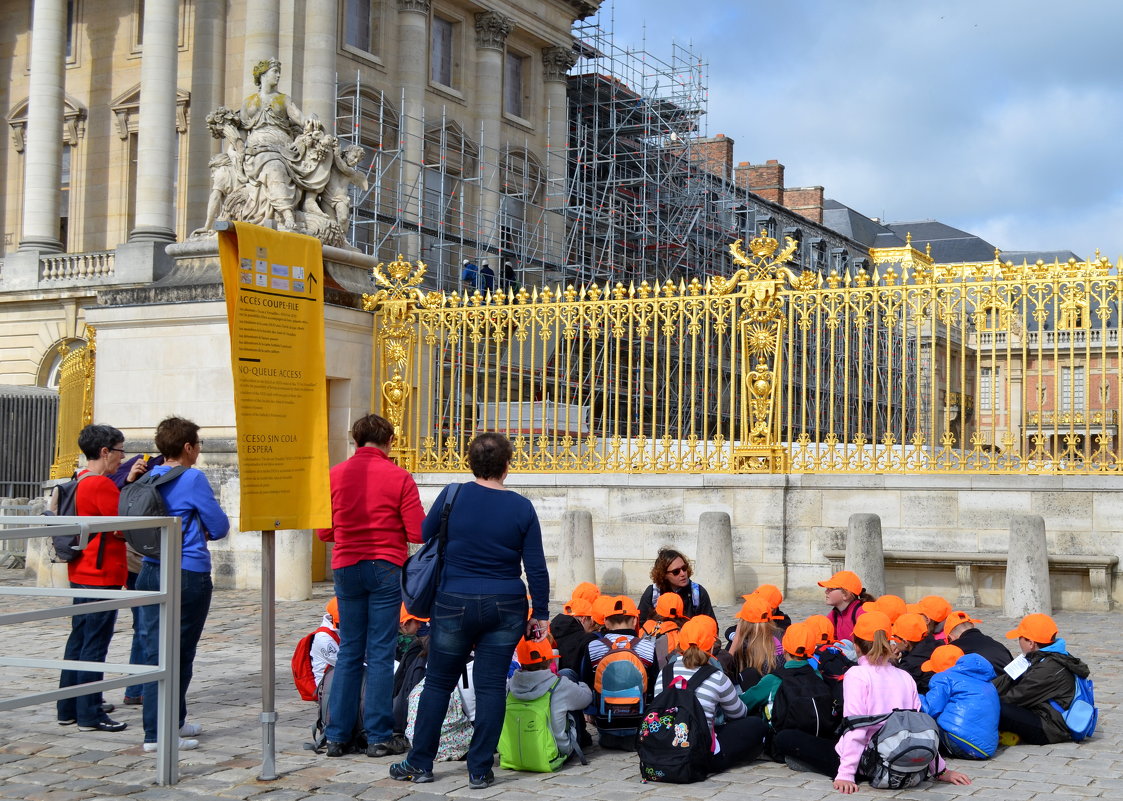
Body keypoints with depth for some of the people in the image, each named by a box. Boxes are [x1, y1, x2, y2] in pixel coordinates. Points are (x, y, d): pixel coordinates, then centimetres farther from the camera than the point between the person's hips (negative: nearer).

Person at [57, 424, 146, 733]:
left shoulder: (82, 481, 13)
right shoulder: (101, 484, -17)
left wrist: (128, 482, 0)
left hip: (82, 573, 10)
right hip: (102, 576, -10)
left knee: (78, 640, 15)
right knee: (95, 646, -5)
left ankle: (68, 709, 21)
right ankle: (90, 715, -1)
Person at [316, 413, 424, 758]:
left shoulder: (335, 475, 1)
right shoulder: (399, 477, -7)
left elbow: (324, 531, 4)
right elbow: (417, 533, -8)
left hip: (346, 568, 3)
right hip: (385, 569, -3)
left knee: (349, 651, 10)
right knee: (381, 653, 2)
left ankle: (337, 736, 12)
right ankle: (379, 737, 5)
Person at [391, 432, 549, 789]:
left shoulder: (452, 496, -6)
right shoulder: (522, 508, -4)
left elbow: (424, 537, 6)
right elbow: (536, 567, -2)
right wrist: (540, 613, 6)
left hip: (455, 603, 0)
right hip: (506, 608, 1)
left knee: (438, 682, 11)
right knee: (491, 686, 6)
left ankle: (420, 763, 18)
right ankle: (480, 770, 8)